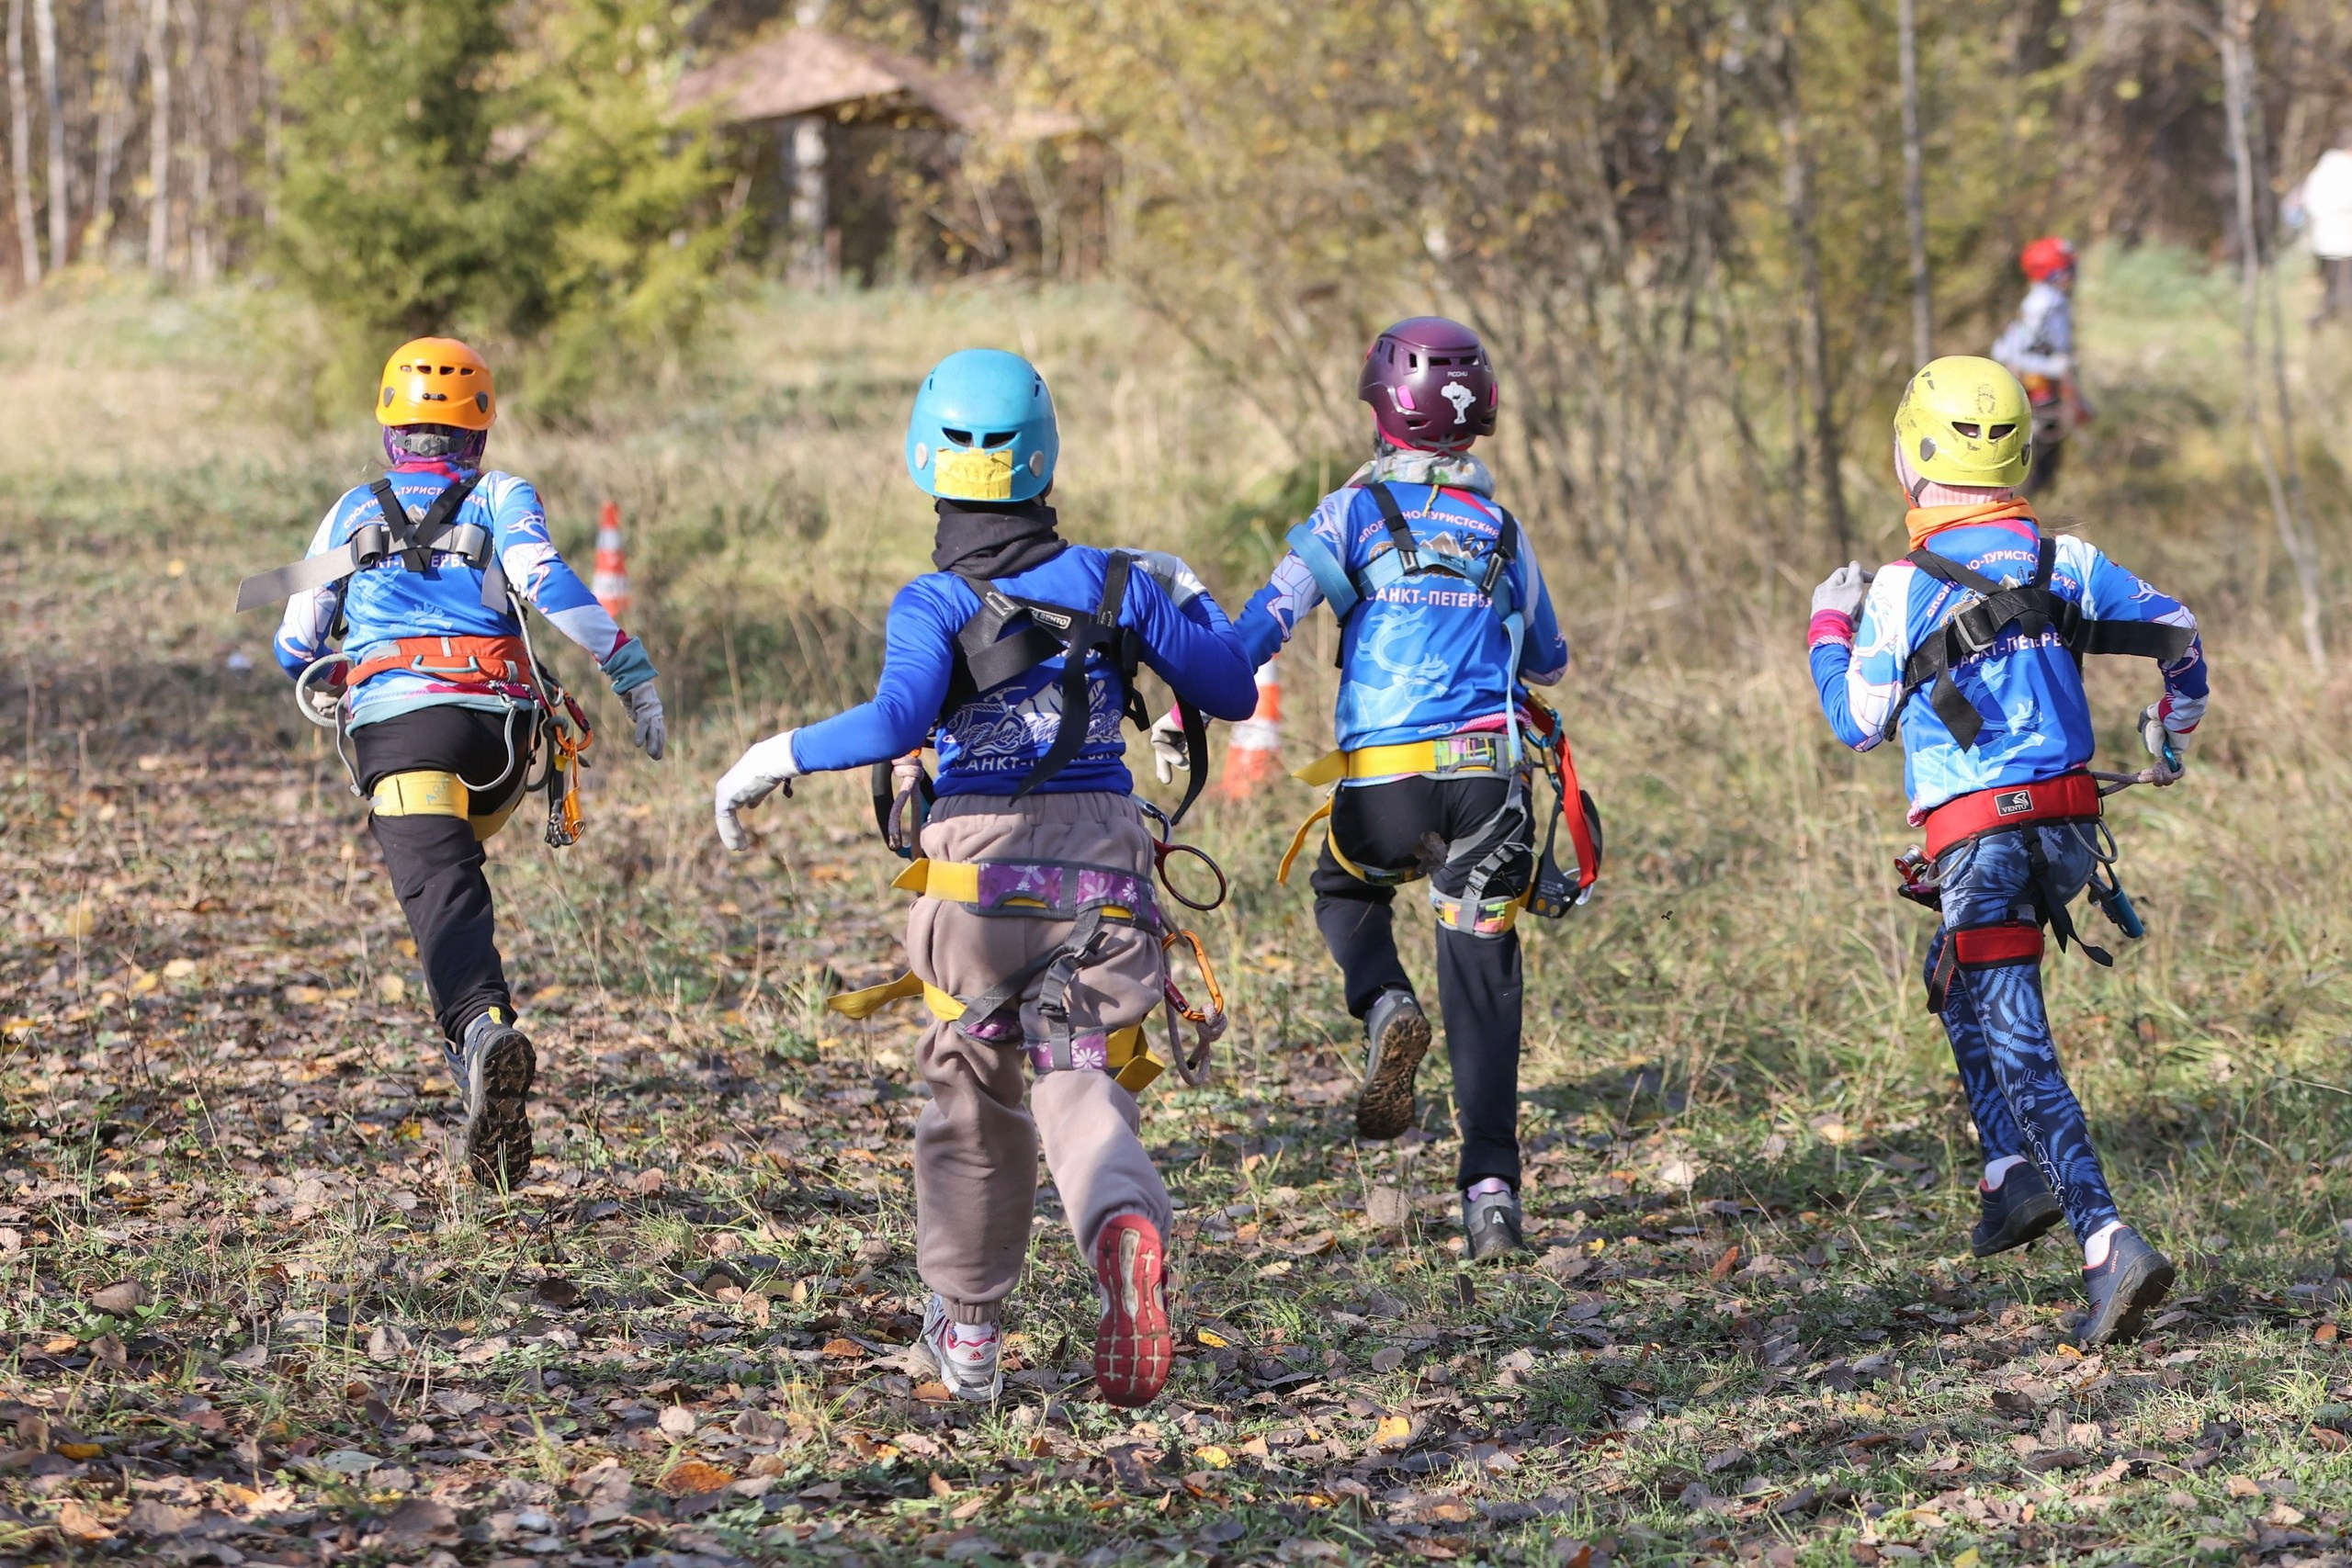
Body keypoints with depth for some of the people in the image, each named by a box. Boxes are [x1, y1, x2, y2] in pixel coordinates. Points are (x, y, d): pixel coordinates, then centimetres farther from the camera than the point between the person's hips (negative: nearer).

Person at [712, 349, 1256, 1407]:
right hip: (1105, 864, 1)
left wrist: (777, 758, -10)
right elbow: (1233, 694, 14)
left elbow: (898, 722, -23)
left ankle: (968, 1329, 30)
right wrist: (1188, 598, 31)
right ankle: (1126, 1230, -34)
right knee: (1080, 1084, 1)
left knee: (972, 1093, 18)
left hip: (981, 864, -1)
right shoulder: (1114, 584, 5)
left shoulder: (932, 604, -5)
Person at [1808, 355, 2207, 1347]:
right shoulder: (2065, 562, 5)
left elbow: (1857, 721, 0)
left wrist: (1831, 623, 17)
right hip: (2069, 827, 6)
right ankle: (2016, 1172, 19)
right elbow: (2176, 632, 16)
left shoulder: (1903, 589, -10)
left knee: (2019, 1050, -7)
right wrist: (2172, 731, 36)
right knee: (1956, 977, 29)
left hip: (1981, 840, -6)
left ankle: (2109, 1246, -20)